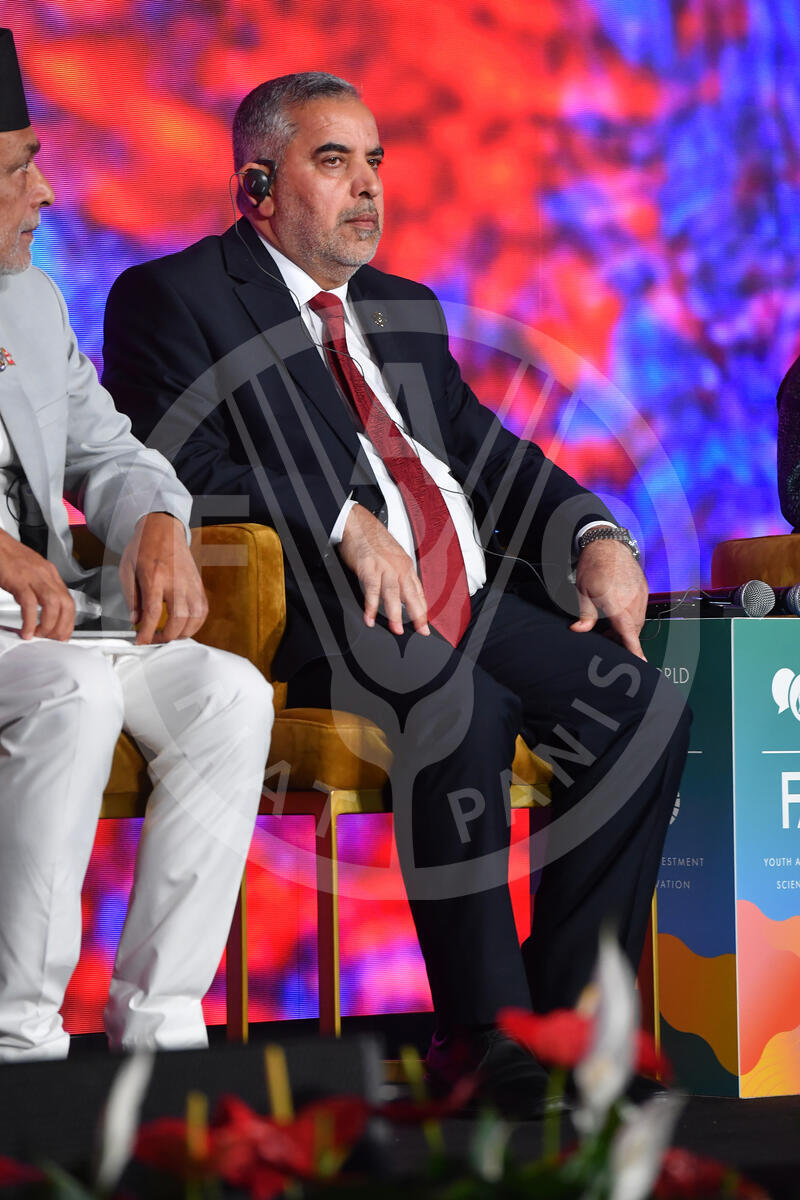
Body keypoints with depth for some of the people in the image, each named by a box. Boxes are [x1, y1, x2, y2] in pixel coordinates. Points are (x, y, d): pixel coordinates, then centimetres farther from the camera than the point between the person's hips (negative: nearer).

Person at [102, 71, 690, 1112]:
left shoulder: (406, 312, 27)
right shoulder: (175, 299, 5)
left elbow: (490, 454, 22)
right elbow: (174, 475, -8)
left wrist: (596, 537, 3)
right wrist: (343, 521, -17)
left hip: (477, 603, 7)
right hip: (334, 626, -7)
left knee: (645, 709, -16)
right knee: (458, 708, -36)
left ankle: (566, 1016, -11)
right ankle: (481, 1038, -27)